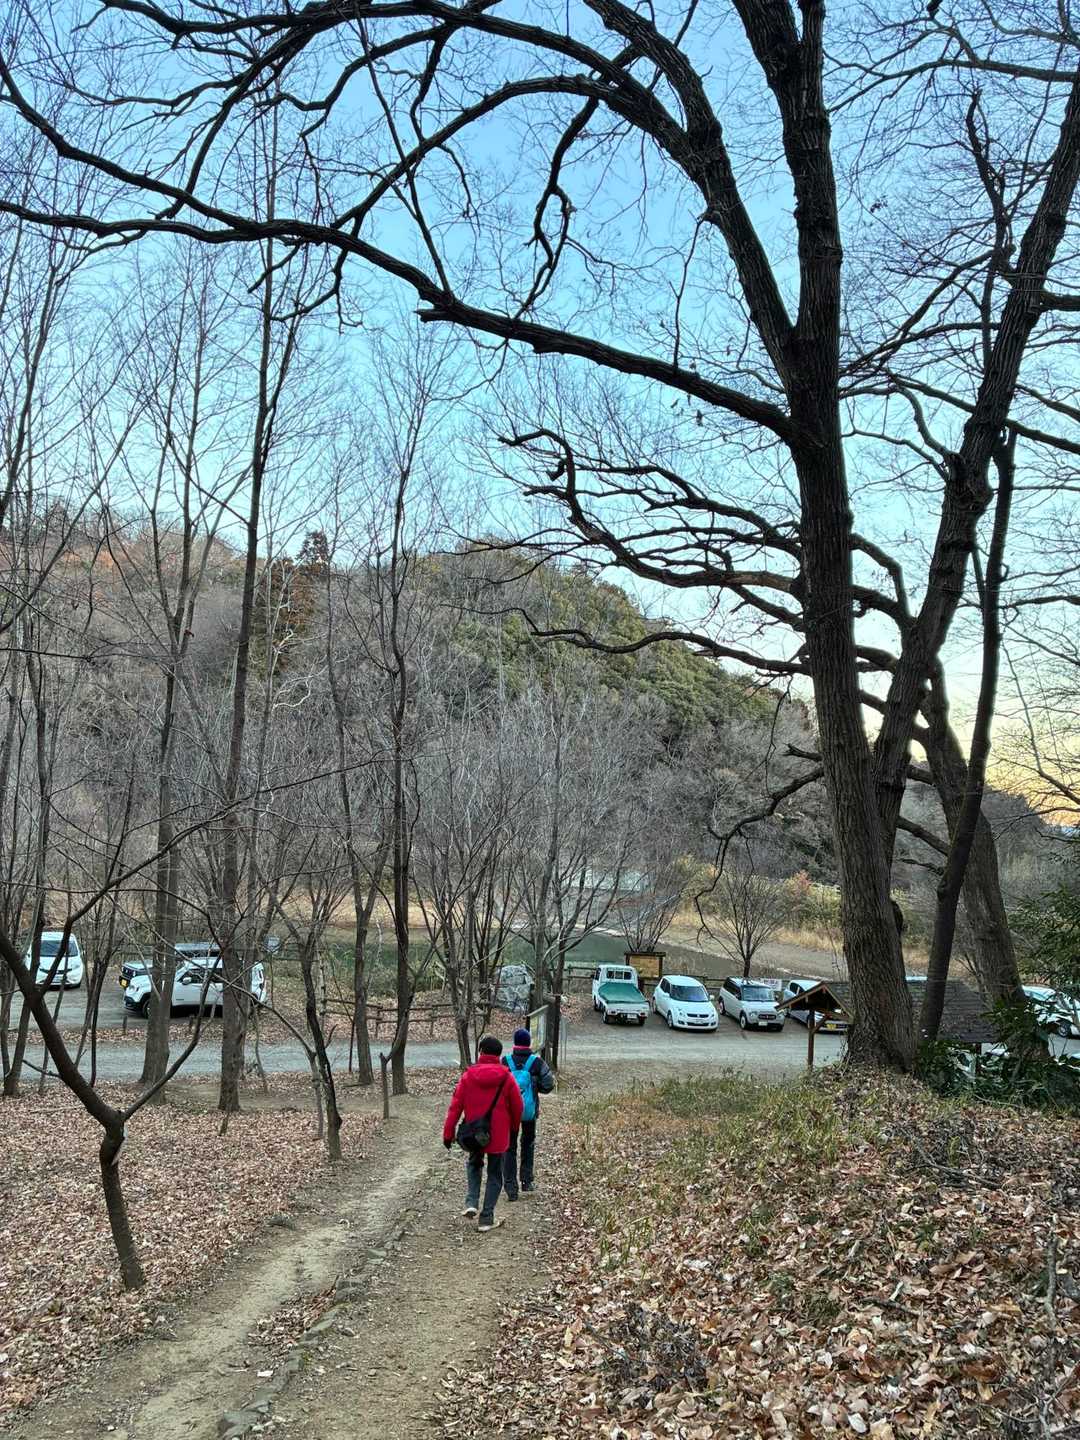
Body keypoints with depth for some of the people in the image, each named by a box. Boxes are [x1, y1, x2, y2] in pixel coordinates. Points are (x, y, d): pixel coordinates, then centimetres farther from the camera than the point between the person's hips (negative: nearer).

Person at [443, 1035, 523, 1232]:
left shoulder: (468, 1076, -7)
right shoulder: (506, 1079, -8)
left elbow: (455, 1106, -6)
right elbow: (517, 1107, 0)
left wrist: (448, 1133, 1)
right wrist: (514, 1126, 19)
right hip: (498, 1135, -1)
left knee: (473, 1164, 27)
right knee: (494, 1175, 13)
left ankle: (471, 1203, 10)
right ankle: (486, 1219, 13)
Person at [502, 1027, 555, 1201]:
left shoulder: (506, 1062, -9)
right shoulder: (536, 1062, -9)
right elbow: (548, 1085, -7)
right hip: (530, 1110, 1)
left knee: (509, 1148, 9)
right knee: (528, 1144, 21)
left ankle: (511, 1188, 3)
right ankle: (526, 1182, 23)